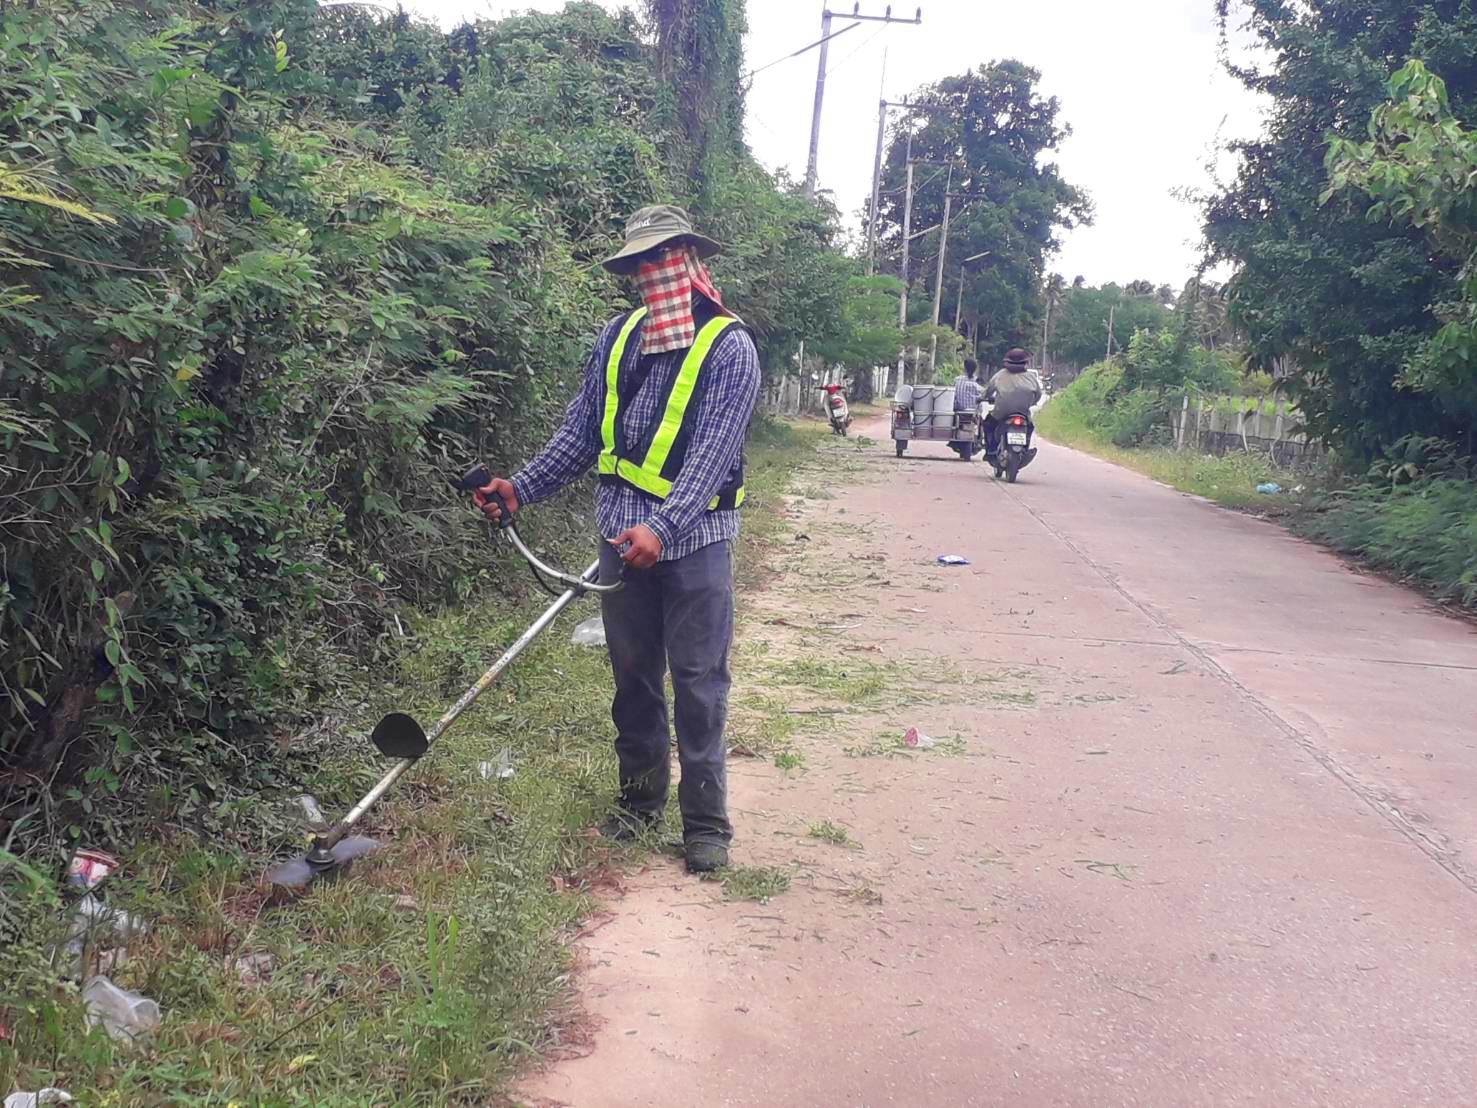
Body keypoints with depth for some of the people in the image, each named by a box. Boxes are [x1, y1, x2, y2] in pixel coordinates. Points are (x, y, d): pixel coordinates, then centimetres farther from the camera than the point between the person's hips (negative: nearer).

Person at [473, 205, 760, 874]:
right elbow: (582, 430, 15)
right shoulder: (619, 337, 10)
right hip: (623, 536, 5)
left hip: (693, 541, -5)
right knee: (633, 675, 14)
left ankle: (706, 822, 8)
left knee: (698, 683, 0)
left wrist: (663, 527, -29)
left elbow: (712, 453, -17)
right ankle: (641, 797, 28)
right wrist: (522, 487, 6)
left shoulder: (728, 346, -7)